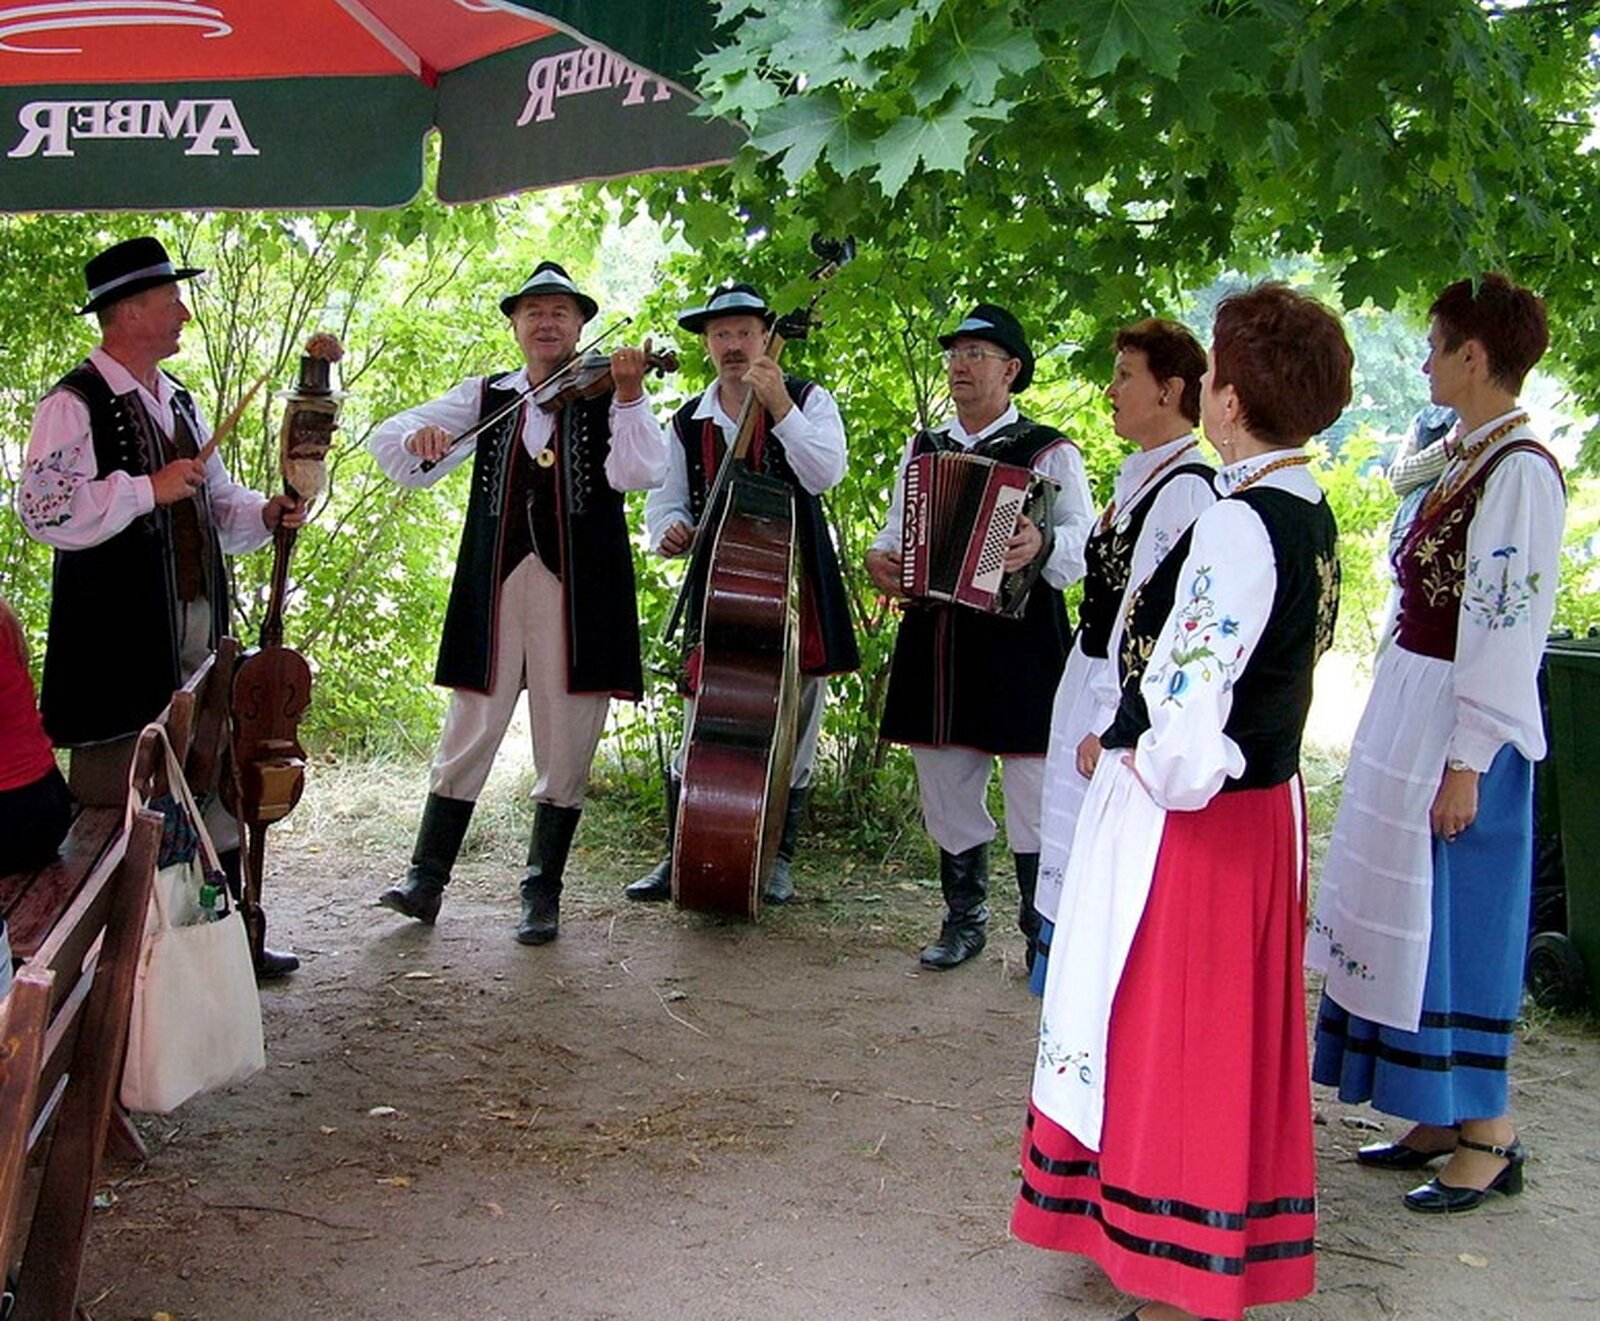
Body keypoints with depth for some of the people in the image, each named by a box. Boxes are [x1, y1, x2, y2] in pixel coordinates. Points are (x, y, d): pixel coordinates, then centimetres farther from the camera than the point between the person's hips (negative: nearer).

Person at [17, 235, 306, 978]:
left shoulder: (176, 401, 16)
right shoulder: (75, 404, -11)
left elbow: (212, 499, 24)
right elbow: (44, 509, -21)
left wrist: (263, 514, 5)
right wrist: (148, 489, -23)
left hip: (196, 637, 8)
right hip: (118, 647, -8)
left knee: (213, 798, 14)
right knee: (122, 805, 0)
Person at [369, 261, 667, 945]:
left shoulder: (605, 397, 6)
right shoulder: (486, 396, 12)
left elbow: (638, 473, -11)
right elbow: (387, 439, 8)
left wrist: (629, 397, -23)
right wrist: (418, 439, -15)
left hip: (576, 590, -1)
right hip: (495, 585, 2)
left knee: (565, 751, 2)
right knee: (468, 736, 2)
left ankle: (542, 893, 13)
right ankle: (425, 880, 10)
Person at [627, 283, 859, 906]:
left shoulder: (808, 400, 0)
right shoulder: (688, 422, 10)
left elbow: (825, 474, -17)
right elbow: (667, 499, 17)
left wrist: (779, 406, -24)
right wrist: (671, 528, -6)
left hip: (795, 593, -2)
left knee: (793, 736, 6)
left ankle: (777, 860, 20)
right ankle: (680, 858, 12)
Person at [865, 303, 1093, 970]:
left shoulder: (1049, 452, 0)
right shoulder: (923, 447, 17)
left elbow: (1085, 539, -10)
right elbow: (898, 528, 20)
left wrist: (1042, 545, -31)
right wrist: (880, 556, -3)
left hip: (1018, 644, -5)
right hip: (934, 640, 5)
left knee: (1035, 796, -3)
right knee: (947, 790, 12)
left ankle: (1044, 931, 9)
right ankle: (964, 919, 26)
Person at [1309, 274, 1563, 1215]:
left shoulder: (1521, 471, -16)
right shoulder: (1464, 459, 11)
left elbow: (1508, 626, -19)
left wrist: (1467, 763, -19)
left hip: (1463, 725, -9)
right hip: (1409, 709, 9)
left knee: (1460, 916, -1)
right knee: (1409, 913, 13)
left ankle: (1489, 1136, 12)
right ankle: (1441, 1114, 25)